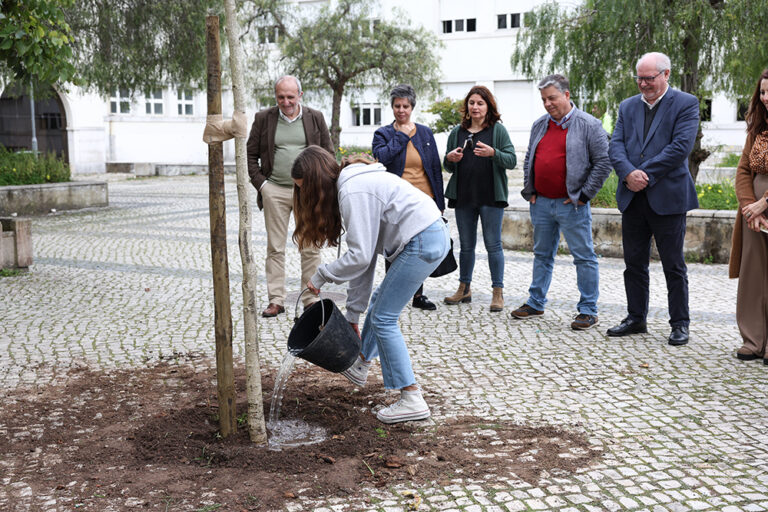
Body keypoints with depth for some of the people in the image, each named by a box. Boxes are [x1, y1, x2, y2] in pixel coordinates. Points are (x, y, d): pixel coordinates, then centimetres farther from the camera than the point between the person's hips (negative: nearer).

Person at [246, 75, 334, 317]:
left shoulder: (315, 118, 6)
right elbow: (251, 155, 9)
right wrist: (261, 184, -1)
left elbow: (328, 154, 10)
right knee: (275, 248, 3)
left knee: (310, 249, 2)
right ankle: (276, 300, 9)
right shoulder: (263, 118, 6)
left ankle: (311, 300, 11)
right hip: (275, 191, 0)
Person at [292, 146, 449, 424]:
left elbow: (360, 256, -20)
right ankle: (360, 365, 44)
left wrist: (321, 276, -4)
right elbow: (364, 255, 14)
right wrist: (353, 313, 14)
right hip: (434, 235, 11)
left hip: (422, 242, -11)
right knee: (380, 302, 24)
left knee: (383, 318, -3)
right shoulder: (355, 185, 15)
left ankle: (412, 400, 1)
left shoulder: (353, 192, -16)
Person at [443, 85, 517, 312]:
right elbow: (449, 167, 16)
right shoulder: (457, 132, 11)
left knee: (493, 244, -1)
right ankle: (464, 289, 23)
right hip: (464, 197, 4)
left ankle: (498, 293, 7)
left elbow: (512, 160, -5)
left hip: (490, 196, -3)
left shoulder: (498, 129, 1)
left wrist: (493, 153, -22)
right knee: (466, 245, 12)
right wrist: (449, 159, -7)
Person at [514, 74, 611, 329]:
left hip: (571, 205, -6)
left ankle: (588, 310, 7)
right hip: (541, 203, 6)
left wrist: (583, 195, -10)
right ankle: (536, 303, 27)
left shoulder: (589, 125, -6)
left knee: (584, 257, 0)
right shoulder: (539, 125, 12)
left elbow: (603, 163, -9)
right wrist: (530, 190, 11)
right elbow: (529, 160, 20)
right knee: (542, 255, 16)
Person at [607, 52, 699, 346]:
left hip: (668, 197, -5)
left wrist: (645, 174, -16)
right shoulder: (627, 106, 13)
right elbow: (615, 145, 3)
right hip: (633, 198, 5)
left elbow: (681, 146, -14)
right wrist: (628, 173, -16)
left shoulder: (686, 104, -2)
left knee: (674, 266, 3)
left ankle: (680, 324, 14)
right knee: (634, 263, 11)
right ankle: (636, 319, 23)